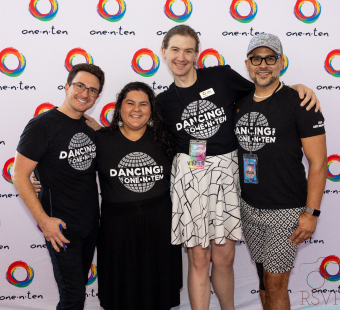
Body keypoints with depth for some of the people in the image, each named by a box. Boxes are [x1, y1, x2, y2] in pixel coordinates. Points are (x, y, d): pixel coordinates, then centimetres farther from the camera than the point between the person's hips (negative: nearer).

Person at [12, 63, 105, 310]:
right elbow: (19, 176, -14)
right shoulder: (43, 125, -14)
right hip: (61, 226, -7)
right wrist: (44, 221, -17)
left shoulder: (90, 127, 7)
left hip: (91, 223, 7)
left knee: (80, 285, 20)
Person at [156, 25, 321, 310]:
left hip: (226, 172, 0)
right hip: (188, 175, 1)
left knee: (224, 258, 8)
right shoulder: (164, 101, 6)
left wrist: (296, 87, -3)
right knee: (198, 259, 5)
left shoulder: (222, 76, -1)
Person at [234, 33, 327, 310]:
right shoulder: (240, 104, 7)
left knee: (275, 284, 2)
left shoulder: (298, 103, -10)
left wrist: (311, 213, -15)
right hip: (249, 207, 5)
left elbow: (318, 162, -11)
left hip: (286, 211, -5)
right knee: (264, 277, 18)